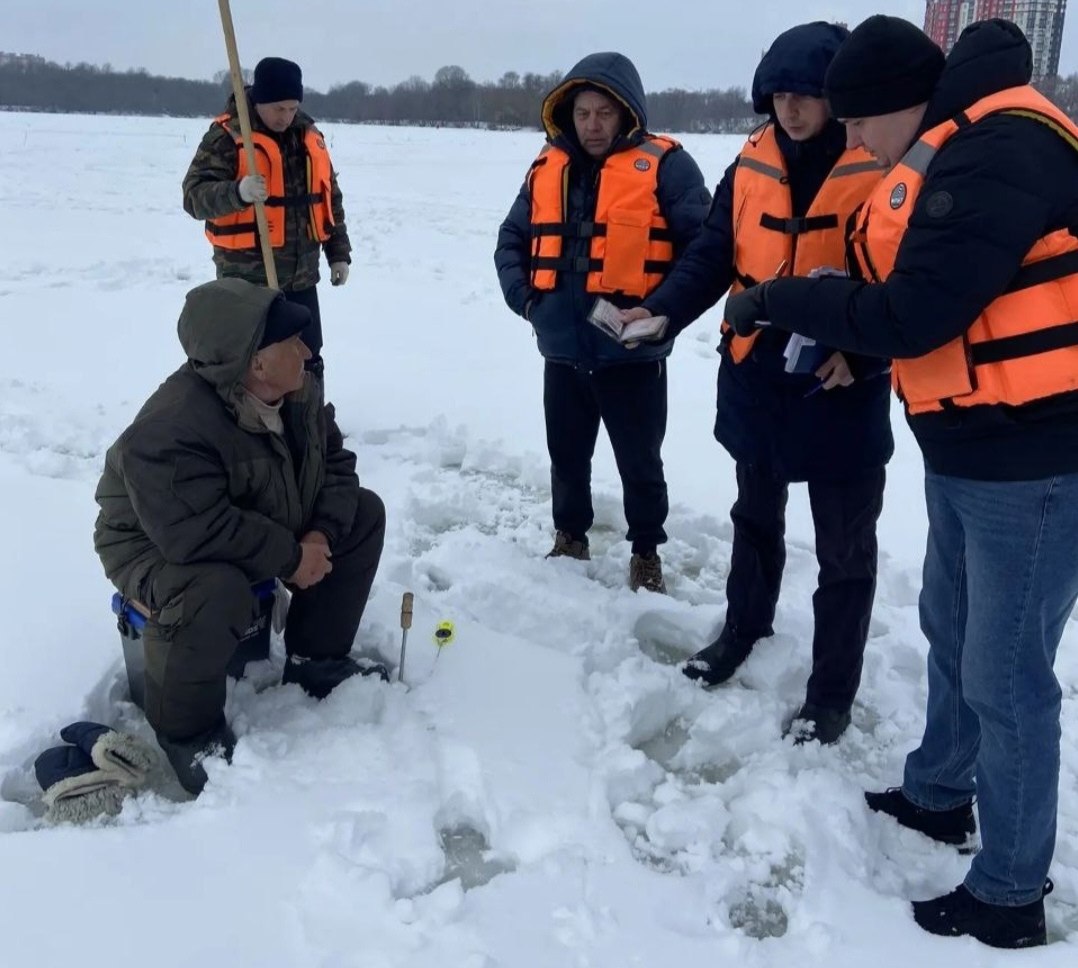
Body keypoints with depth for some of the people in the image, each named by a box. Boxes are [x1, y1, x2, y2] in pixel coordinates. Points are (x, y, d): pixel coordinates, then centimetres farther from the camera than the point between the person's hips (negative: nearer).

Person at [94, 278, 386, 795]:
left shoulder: (299, 391, -10)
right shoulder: (170, 430, -37)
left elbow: (335, 461, 0)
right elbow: (197, 534, -41)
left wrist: (323, 532, -18)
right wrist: (291, 558, -30)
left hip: (264, 526, 8)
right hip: (158, 548, -8)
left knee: (363, 513, 0)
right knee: (218, 591, -40)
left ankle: (314, 658, 10)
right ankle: (185, 729, -12)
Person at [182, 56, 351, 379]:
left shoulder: (309, 135, 8)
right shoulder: (226, 136, -10)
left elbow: (330, 198, 17)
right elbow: (194, 195, -17)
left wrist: (338, 252, 13)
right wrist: (238, 192, -36)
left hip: (301, 279, 6)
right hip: (247, 281, -6)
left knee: (308, 362, 16)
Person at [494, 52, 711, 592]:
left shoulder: (664, 165, -7)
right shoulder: (548, 167, 9)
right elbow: (512, 239, 17)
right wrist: (524, 296, 2)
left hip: (634, 353, -5)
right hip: (563, 350, 5)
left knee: (640, 462, 7)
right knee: (567, 455, 18)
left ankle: (646, 553, 26)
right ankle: (570, 539, 38)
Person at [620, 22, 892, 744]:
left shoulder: (884, 167, -11)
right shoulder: (751, 167, 3)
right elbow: (711, 257, 1)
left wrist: (862, 354, -24)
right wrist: (659, 312, -16)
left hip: (841, 391, -5)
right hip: (755, 380, 5)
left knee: (844, 548, 7)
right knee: (756, 519, 23)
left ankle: (833, 690, 23)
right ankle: (744, 631, 45)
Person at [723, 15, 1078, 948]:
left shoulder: (1000, 155, -21)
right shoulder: (952, 154, 10)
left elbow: (913, 315, -24)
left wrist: (782, 299, -12)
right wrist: (838, 331, 1)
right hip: (968, 449, 10)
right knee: (952, 633, 23)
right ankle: (937, 794, 44)